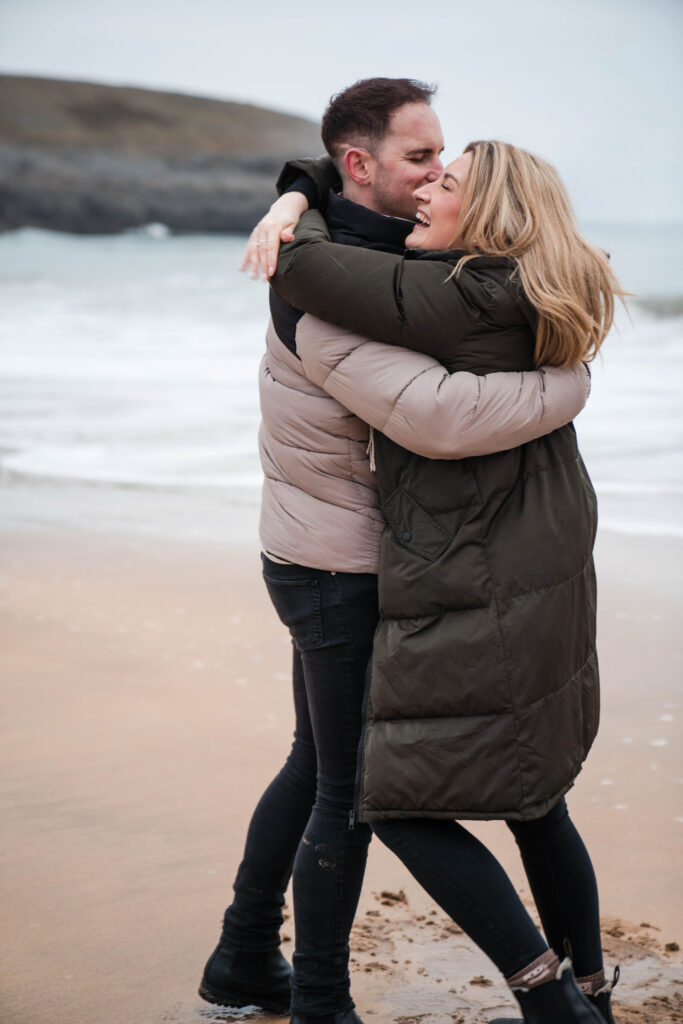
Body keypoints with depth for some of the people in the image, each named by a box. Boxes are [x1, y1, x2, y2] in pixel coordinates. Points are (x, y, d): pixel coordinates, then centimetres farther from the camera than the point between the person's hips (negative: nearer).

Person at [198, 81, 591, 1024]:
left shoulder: (372, 258, 7)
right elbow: (440, 416, -39)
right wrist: (569, 386, -25)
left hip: (315, 556, 10)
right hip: (342, 572, -10)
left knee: (316, 766, 21)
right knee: (353, 793, 2)